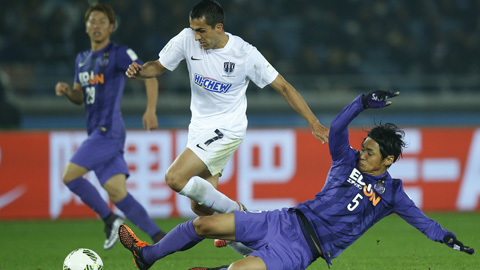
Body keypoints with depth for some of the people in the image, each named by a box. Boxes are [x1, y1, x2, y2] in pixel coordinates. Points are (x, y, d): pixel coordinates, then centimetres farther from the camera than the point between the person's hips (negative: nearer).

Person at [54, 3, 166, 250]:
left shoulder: (119, 54, -5)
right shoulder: (82, 59, 19)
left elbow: (149, 77, -12)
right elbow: (80, 97, 26)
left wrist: (151, 110, -25)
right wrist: (66, 91, 2)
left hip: (108, 130, -8)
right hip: (96, 133, 8)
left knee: (69, 175, -12)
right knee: (117, 193, 1)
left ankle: (109, 219, 0)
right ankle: (158, 237, 2)